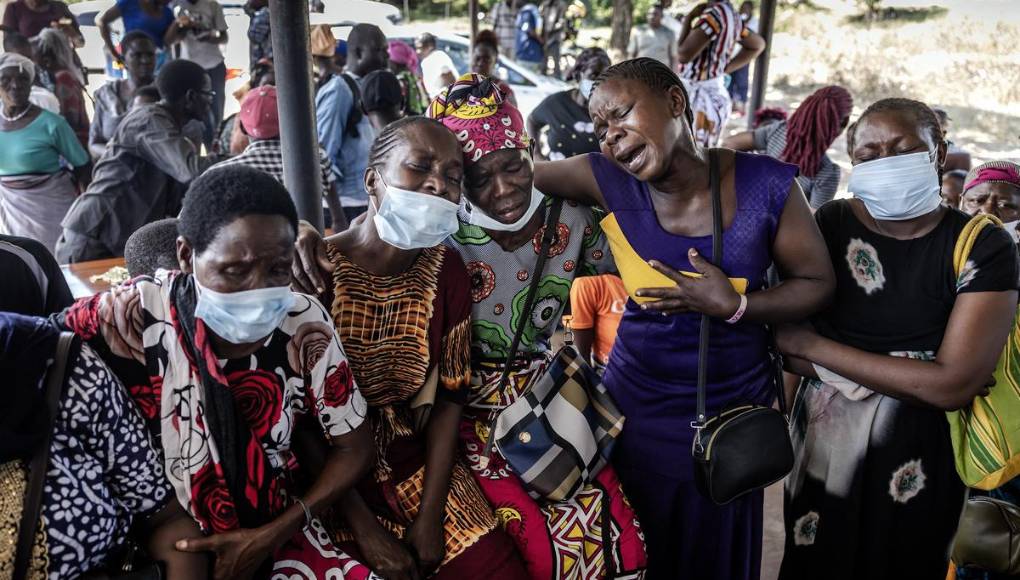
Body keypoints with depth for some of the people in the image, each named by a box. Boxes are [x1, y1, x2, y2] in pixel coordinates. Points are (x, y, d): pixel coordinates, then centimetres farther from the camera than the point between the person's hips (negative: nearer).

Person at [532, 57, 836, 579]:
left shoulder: (766, 185, -15)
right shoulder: (610, 181, -13)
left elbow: (816, 283, -7)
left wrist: (735, 306, -21)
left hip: (734, 409, 0)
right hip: (637, 406, 1)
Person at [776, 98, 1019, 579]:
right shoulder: (829, 225, -6)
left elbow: (954, 385, -21)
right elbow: (786, 348, -10)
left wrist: (811, 344, -18)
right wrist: (910, 378, -21)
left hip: (918, 461, -1)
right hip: (824, 443, 2)